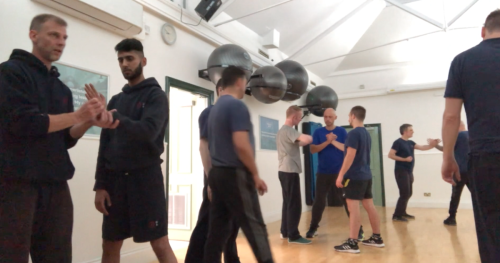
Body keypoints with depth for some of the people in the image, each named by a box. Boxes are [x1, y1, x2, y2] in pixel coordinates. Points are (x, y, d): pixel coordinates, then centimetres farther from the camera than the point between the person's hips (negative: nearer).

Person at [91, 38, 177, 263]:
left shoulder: (156, 95, -1)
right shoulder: (116, 100, 15)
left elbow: (148, 131, -19)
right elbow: (105, 145, 11)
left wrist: (115, 118, -30)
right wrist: (100, 184, 4)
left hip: (145, 176, -5)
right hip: (115, 179, 6)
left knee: (160, 244, -4)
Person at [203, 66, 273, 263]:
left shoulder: (215, 108, 15)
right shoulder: (237, 106, -12)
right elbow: (241, 145, -22)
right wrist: (256, 175, -12)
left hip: (217, 173, 9)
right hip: (235, 175, -9)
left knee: (218, 229, 11)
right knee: (254, 227, -2)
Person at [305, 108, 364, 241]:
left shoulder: (341, 131, 2)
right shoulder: (318, 132, 4)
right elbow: (313, 149, -7)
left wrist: (333, 141, -18)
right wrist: (327, 142, -18)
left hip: (340, 172, -1)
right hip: (323, 173, 1)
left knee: (347, 200, 1)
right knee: (319, 201, 7)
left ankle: (358, 229, 10)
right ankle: (313, 228, 19)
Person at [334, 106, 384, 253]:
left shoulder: (354, 133, -14)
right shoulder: (366, 133, 15)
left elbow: (350, 156, -20)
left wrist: (341, 175, -17)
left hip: (355, 176, -9)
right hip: (366, 175, 9)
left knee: (353, 208, -8)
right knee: (369, 206, 13)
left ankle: (352, 243, -6)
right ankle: (377, 238, 22)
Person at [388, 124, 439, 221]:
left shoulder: (410, 143, 13)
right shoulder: (398, 142, -11)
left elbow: (422, 147, 8)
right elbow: (390, 155, -16)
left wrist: (432, 145, -8)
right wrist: (405, 159, -19)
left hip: (409, 171, 9)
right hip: (401, 171, -9)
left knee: (409, 193, 13)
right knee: (404, 193, -10)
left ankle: (403, 212, 24)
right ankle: (396, 215, -3)